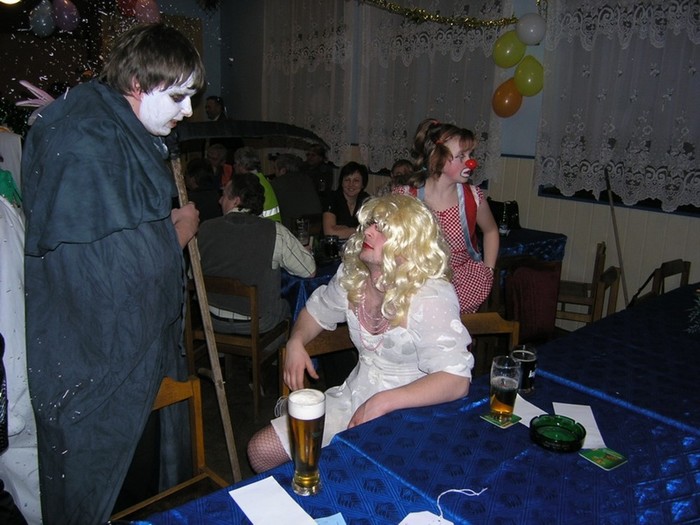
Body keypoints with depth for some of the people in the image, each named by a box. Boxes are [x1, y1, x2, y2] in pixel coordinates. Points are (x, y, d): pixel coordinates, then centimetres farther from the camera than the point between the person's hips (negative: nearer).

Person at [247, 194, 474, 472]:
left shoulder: (431, 298, -21)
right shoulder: (351, 276, 0)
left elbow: (456, 380, -26)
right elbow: (315, 310, 18)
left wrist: (383, 402, -32)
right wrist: (296, 342, -3)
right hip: (352, 398, 7)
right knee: (260, 450, 1)